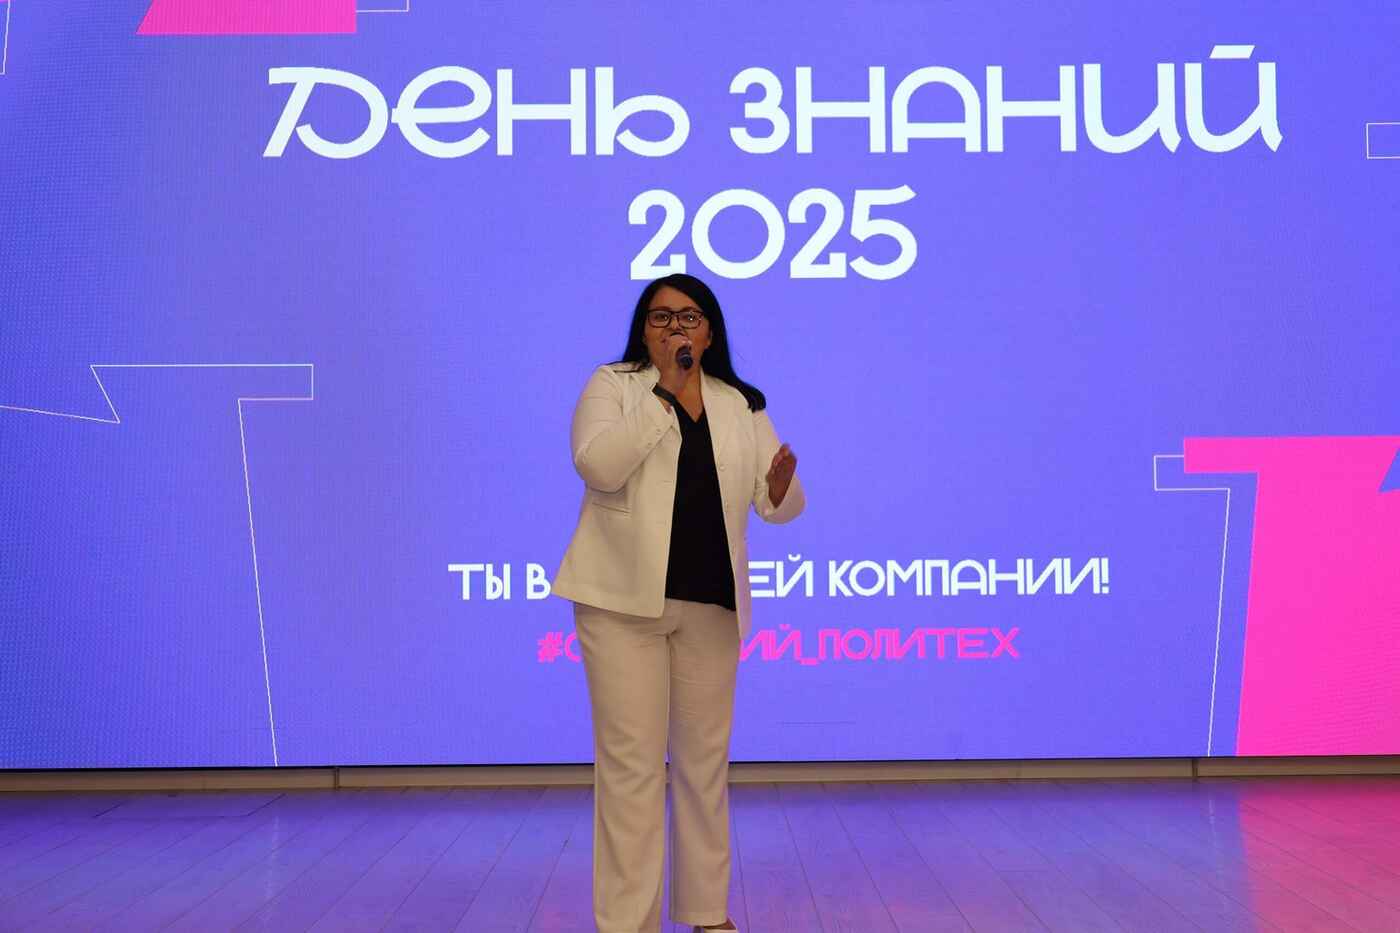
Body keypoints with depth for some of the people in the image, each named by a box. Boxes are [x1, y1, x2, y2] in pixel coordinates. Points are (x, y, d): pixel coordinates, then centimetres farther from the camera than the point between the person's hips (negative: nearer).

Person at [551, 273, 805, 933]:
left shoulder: (742, 406, 12)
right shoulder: (613, 385, 2)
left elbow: (778, 506, 8)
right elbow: (598, 466, -17)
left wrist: (782, 481, -15)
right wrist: (665, 392, -17)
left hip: (711, 604, 4)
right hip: (625, 599, -4)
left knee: (706, 757, 11)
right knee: (631, 760, -5)